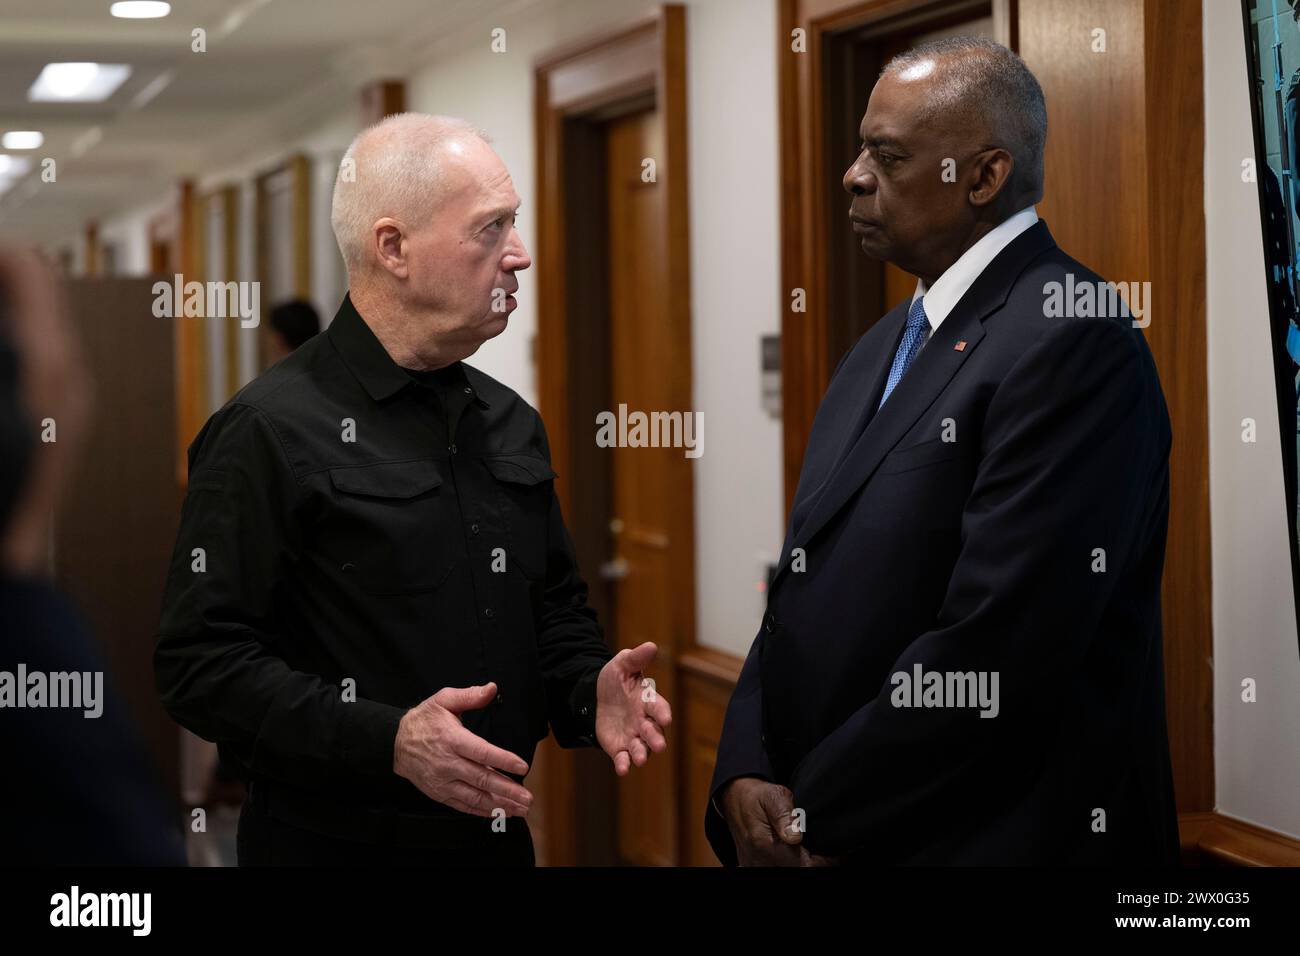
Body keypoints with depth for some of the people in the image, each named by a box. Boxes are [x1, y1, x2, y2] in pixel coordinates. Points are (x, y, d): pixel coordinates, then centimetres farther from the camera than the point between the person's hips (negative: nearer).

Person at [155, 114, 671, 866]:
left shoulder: (512, 423, 9)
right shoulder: (271, 431, -13)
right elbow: (202, 663, -18)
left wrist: (590, 690, -4)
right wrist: (387, 740, -28)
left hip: (500, 834, 7)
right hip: (338, 841, -6)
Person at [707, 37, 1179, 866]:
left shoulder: (1072, 340, -16)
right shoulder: (882, 348, 13)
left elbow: (994, 646, -22)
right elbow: (807, 593, 12)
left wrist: (818, 819, -14)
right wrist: (744, 775, -3)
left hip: (989, 837, -7)